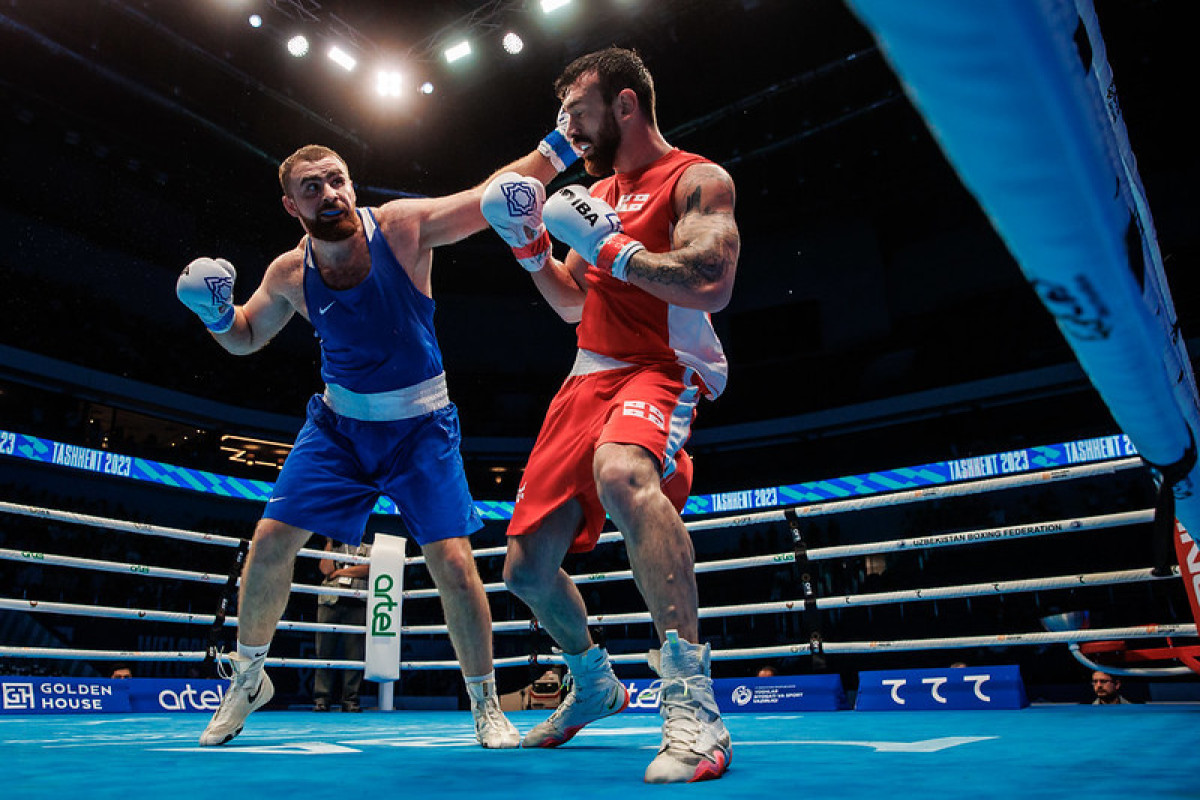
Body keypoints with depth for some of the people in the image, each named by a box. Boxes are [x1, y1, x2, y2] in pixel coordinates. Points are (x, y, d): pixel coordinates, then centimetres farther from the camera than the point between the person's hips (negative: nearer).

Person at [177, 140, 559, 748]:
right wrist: (214, 312, -10)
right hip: (338, 422, 3)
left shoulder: (403, 226, -15)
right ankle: (247, 676, 27)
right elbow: (245, 337, 12)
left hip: (420, 424, -3)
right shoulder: (290, 273, -5)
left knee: (452, 561, -11)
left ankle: (486, 707, 10)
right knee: (269, 542, -2)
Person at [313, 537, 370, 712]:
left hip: (356, 606, -1)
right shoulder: (332, 548, 23)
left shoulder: (368, 550, 20)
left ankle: (350, 700, -1)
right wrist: (329, 542, 9)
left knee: (354, 653, -5)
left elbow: (367, 569, 1)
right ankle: (321, 699, 0)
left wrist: (339, 571, 2)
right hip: (330, 602, 1)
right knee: (324, 651, -4)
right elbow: (326, 569, 3)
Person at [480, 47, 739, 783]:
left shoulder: (696, 179, -2)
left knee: (620, 472, -44)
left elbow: (713, 284, -20)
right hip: (588, 380, 8)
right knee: (526, 568, 7)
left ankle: (694, 707, -39)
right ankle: (594, 685, 34)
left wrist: (608, 244, -14)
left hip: (659, 371, -7)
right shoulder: (599, 193, 20)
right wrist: (532, 247, 9)